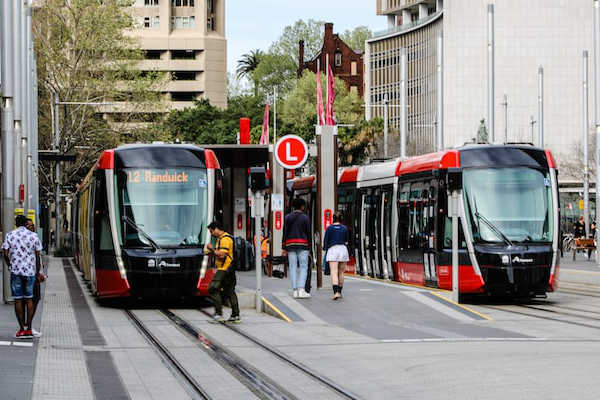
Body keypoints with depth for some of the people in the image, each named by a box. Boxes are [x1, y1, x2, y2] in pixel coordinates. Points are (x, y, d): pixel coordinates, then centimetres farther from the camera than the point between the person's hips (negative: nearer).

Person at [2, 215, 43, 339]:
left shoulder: (10, 235, 0)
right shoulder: (33, 236, 2)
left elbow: (6, 254, -5)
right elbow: (37, 256, 2)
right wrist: (38, 272, 11)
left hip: (15, 271, -1)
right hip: (30, 272, 1)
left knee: (18, 299, 4)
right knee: (29, 299, 9)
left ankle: (22, 329, 2)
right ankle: (28, 328, 5)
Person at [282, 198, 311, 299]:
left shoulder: (287, 217, 8)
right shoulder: (305, 217, 0)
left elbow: (285, 233, 5)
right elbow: (308, 233, 0)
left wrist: (284, 248, 6)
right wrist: (309, 247, 7)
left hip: (290, 245, 3)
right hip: (302, 245, -3)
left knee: (293, 268, 4)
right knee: (303, 268, -2)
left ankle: (295, 291, 2)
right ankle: (301, 289, -15)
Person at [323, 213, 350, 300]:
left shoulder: (329, 228, 0)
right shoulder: (344, 228, 6)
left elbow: (325, 241, 1)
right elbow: (346, 242, 9)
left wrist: (325, 248, 19)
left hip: (332, 250, -2)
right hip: (343, 249, 2)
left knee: (334, 273, -11)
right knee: (341, 272, 14)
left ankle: (336, 292, -27)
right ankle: (339, 292, 21)